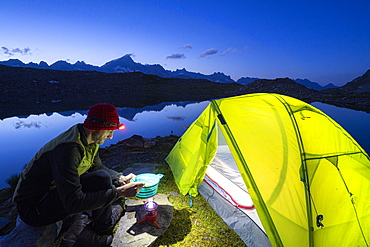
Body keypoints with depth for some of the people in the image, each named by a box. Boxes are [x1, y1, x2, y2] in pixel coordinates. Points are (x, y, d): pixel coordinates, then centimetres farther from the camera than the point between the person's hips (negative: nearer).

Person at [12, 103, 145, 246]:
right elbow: (73, 204, -34)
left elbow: (97, 167, 12)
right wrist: (118, 193, -31)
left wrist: (120, 178, -1)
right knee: (101, 179, -26)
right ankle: (102, 227, -1)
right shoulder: (68, 149, -32)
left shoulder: (88, 139, -4)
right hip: (33, 209, -9)